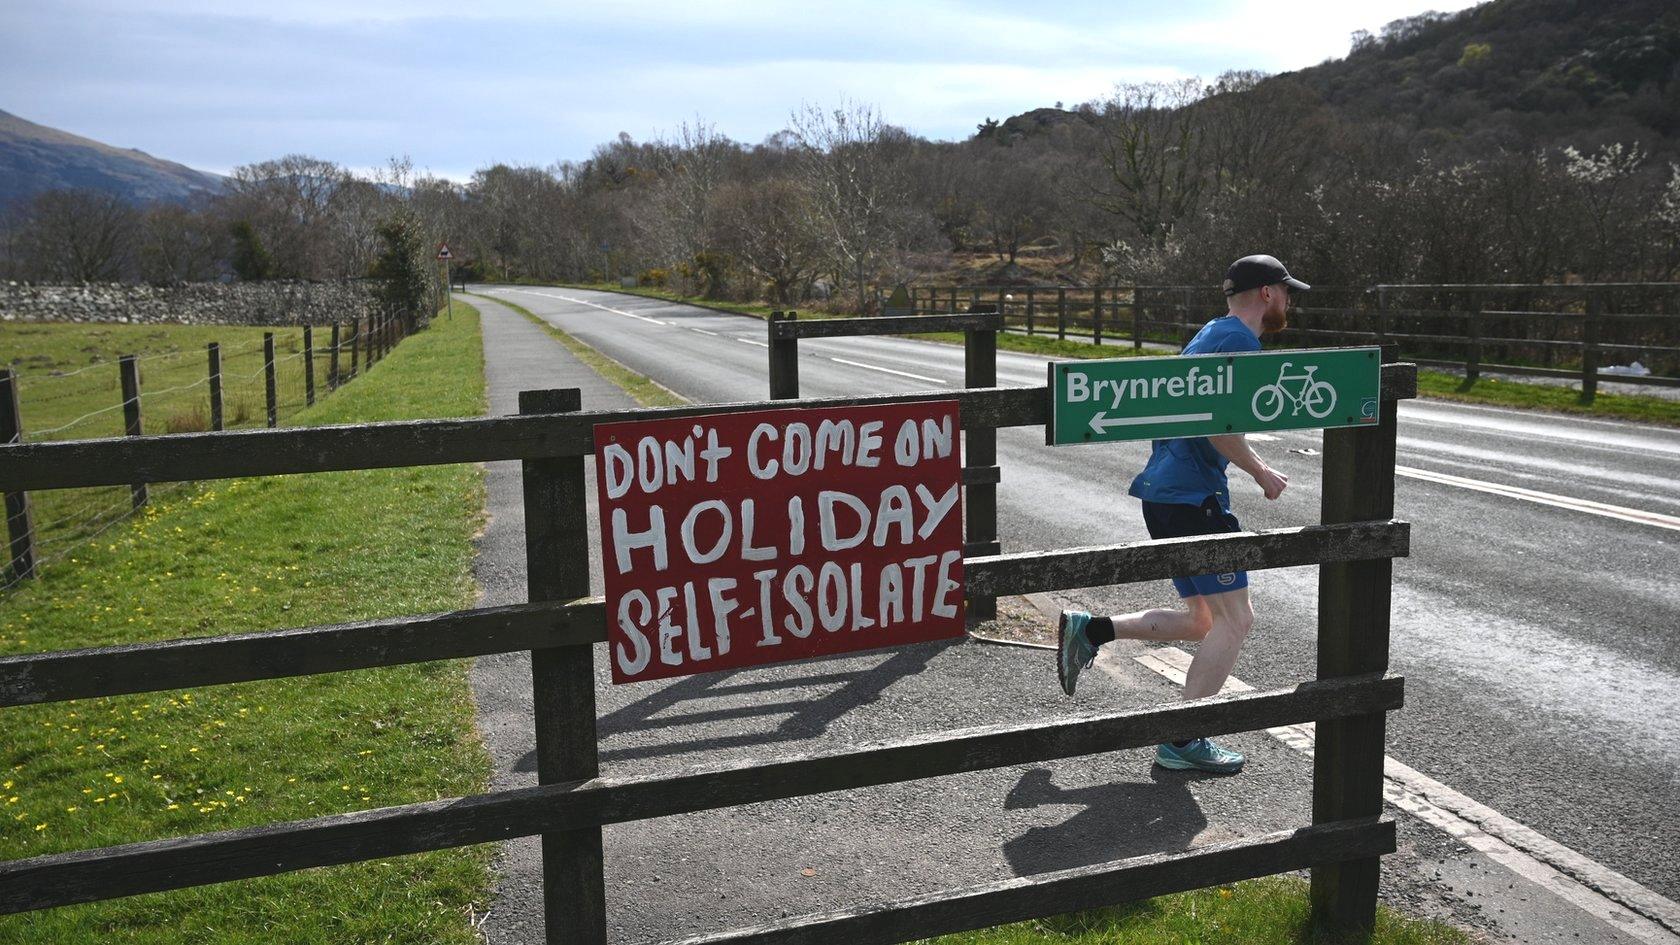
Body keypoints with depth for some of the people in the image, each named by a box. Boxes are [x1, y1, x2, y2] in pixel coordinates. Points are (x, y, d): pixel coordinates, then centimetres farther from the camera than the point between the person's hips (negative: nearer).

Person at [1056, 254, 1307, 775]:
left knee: (1201, 620, 15)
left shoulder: (1212, 334, 20)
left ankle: (1089, 629, 12)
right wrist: (1261, 472, -11)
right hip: (1191, 498, -10)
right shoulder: (1238, 339, -11)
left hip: (1167, 492, 10)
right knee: (1235, 619, -4)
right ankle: (1182, 741, 2)